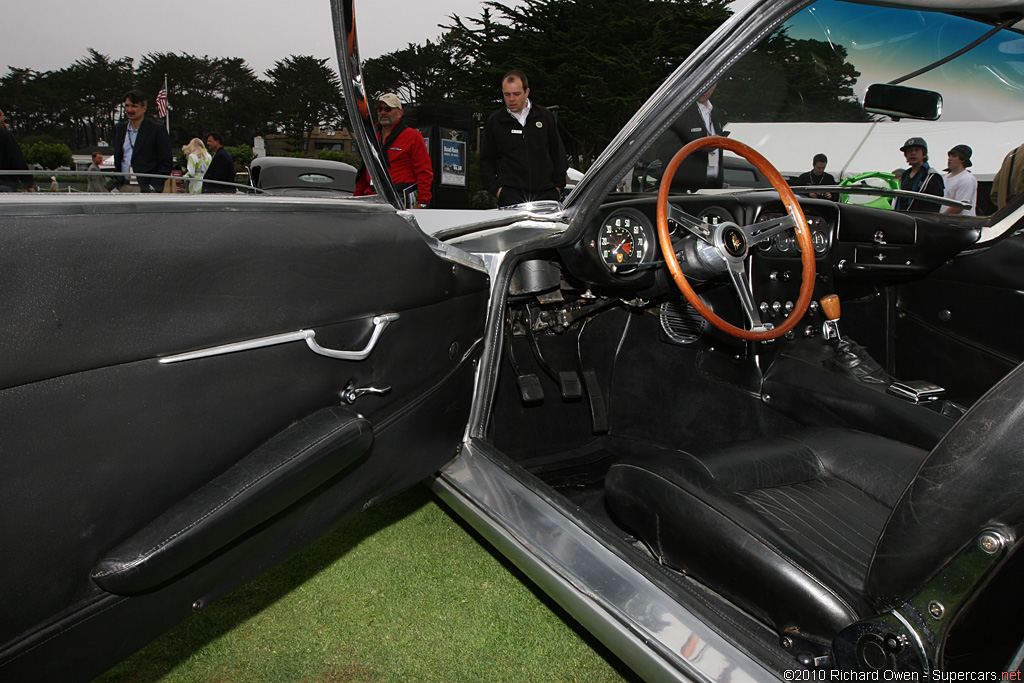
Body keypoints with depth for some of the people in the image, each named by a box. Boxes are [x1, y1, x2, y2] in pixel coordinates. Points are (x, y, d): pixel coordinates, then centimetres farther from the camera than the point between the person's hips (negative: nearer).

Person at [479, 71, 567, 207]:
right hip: (510, 195, -1)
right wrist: (495, 188, 0)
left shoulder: (545, 116, 12)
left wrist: (558, 185, 8)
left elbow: (558, 154, 17)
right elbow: (486, 161, 13)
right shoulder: (494, 122, 10)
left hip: (546, 193, 2)